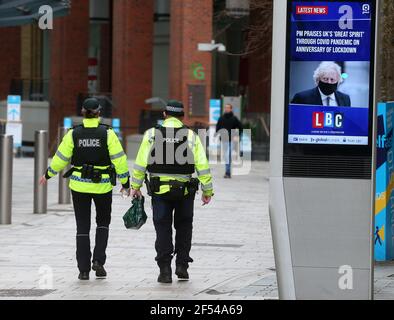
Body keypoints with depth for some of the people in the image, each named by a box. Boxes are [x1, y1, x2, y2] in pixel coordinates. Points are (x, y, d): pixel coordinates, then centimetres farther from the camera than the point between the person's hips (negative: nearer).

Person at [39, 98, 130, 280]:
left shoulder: (74, 134, -5)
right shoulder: (107, 133, -8)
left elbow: (61, 158, 2)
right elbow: (119, 160, -8)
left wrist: (48, 175, 18)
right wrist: (125, 183, 2)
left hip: (79, 185, 1)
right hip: (103, 185, -1)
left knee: (83, 227, 7)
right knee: (103, 223, 19)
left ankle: (84, 269, 4)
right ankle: (98, 261, 3)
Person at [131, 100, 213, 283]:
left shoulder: (152, 134, -2)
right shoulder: (191, 136, -1)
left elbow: (140, 164, -2)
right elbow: (203, 166, -3)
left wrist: (135, 186, 8)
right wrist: (207, 190, 6)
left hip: (159, 191, -1)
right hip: (185, 191, 1)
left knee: (163, 229, 6)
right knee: (183, 227, 18)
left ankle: (165, 270, -1)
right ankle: (182, 265, 13)